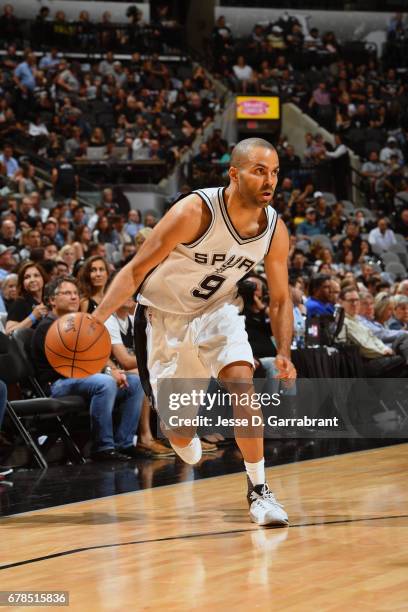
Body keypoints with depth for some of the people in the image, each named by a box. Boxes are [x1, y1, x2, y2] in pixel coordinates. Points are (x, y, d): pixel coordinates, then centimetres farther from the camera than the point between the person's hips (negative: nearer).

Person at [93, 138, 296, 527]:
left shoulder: (275, 231, -14)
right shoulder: (196, 211, -29)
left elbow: (280, 299, -1)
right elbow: (136, 269, -22)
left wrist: (284, 354, -17)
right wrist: (97, 318, -32)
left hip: (217, 310, 3)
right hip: (163, 314, -3)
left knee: (242, 381, -25)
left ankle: (258, 490, -15)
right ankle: (191, 452, 43)